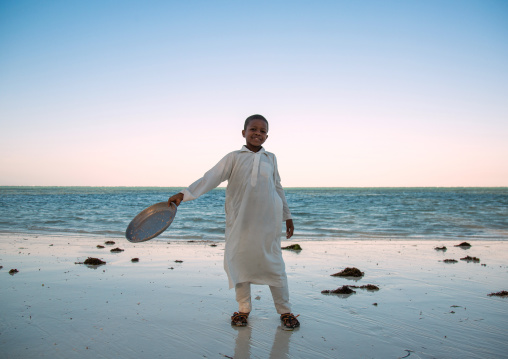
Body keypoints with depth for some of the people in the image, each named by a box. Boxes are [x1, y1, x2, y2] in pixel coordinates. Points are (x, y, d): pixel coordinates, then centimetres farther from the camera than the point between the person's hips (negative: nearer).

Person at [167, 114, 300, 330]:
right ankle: (243, 309, 25)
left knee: (274, 264, 3)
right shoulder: (233, 158, 3)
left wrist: (287, 215, 24)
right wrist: (184, 194, -19)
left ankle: (285, 311, 18)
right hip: (239, 221, -1)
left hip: (267, 221, 1)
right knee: (239, 263, 6)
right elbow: (211, 178, -7)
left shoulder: (270, 158, 12)